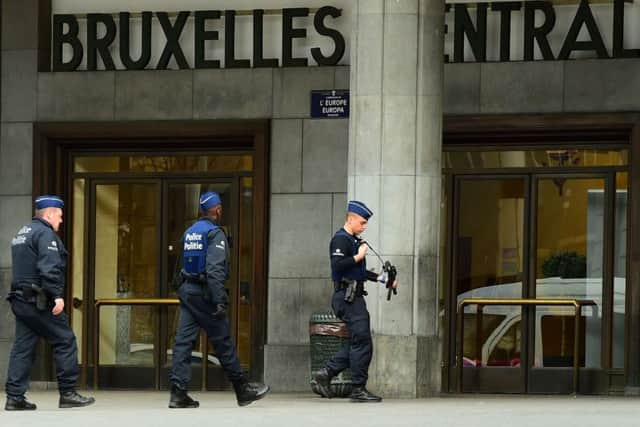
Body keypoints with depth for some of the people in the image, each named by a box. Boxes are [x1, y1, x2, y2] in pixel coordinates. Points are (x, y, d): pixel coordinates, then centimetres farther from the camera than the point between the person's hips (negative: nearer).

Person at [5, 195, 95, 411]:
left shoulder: (21, 234, 20)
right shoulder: (45, 234, -10)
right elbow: (49, 268, -22)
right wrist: (57, 296, -23)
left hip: (20, 300, 9)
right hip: (40, 302, -9)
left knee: (22, 348, 6)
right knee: (65, 342, -1)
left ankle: (14, 397, 2)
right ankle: (67, 394, 0)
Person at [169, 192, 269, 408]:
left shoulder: (189, 232, 14)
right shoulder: (215, 234, -11)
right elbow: (214, 270, -20)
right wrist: (220, 301, -22)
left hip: (186, 290, 7)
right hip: (204, 293, -7)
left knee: (184, 341, 2)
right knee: (223, 342, 1)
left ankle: (178, 393, -4)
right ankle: (242, 390, 10)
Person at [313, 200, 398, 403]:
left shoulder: (354, 241, 21)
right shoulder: (341, 239, -10)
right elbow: (337, 266, -24)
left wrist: (381, 278, 19)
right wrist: (358, 256, -18)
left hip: (354, 297, 10)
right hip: (347, 297, -10)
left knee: (356, 343, 11)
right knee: (362, 342, -9)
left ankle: (326, 374, 14)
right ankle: (358, 389, -6)